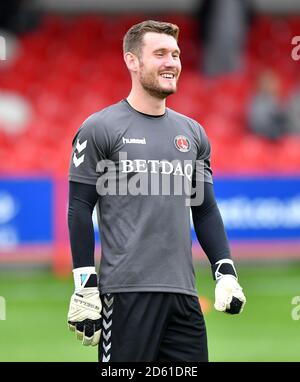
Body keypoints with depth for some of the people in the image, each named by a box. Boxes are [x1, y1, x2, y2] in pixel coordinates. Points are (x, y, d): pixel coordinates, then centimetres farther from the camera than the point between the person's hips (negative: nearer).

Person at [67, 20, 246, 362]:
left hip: (183, 293, 6)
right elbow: (80, 210, -3)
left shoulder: (192, 132, 15)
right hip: (126, 291, -5)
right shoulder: (100, 129, -1)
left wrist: (225, 273, 8)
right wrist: (84, 286, -9)